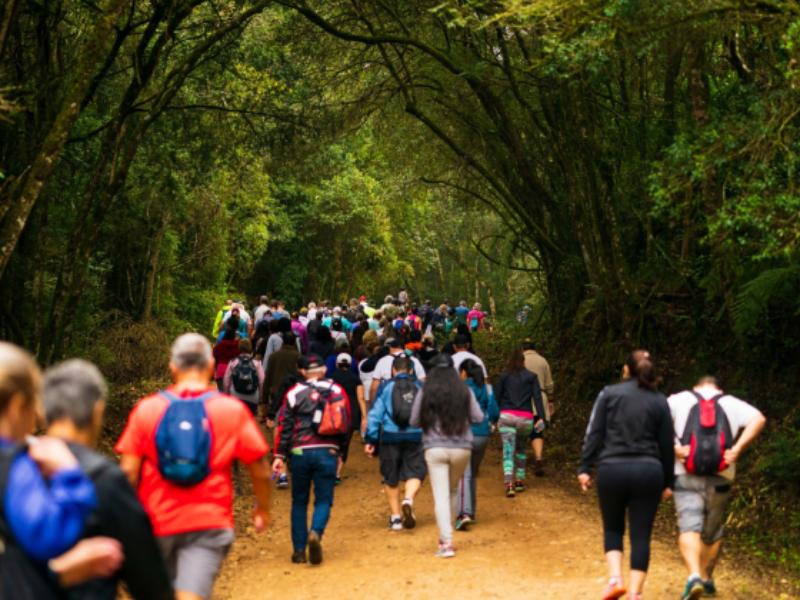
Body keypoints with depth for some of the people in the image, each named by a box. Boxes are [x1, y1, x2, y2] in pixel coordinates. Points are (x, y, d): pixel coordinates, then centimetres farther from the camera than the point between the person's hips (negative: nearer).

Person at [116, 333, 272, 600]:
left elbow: (128, 471, -3)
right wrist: (262, 509, 21)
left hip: (156, 521, 2)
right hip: (209, 524, -2)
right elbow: (260, 472, 3)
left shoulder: (146, 409, 0)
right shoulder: (233, 410, -1)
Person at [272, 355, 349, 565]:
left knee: (299, 502, 11)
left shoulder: (294, 394, 3)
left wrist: (279, 455, 3)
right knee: (323, 499, 6)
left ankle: (299, 550, 10)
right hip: (327, 452, 0)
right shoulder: (336, 391, 7)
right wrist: (341, 454, 15)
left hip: (300, 453, 0)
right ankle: (316, 533, -22)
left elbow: (284, 426, 1)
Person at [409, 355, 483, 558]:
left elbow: (414, 421, 1)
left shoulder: (425, 392, -4)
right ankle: (446, 536, 26)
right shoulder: (464, 391, -1)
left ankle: (446, 542, -13)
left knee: (441, 496, -3)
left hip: (435, 448, -2)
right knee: (453, 492, 19)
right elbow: (478, 417, 2)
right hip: (462, 448, 2)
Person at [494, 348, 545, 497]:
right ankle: (520, 481, 24)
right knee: (521, 449, 22)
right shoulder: (531, 377, 7)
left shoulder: (504, 377, 8)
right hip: (525, 418, 1)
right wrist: (540, 417, -7)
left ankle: (509, 484, -21)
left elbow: (496, 397, 6)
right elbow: (537, 397, -2)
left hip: (506, 416, -1)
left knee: (508, 451, -6)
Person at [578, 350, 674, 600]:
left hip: (611, 469, 0)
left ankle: (615, 579, -2)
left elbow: (594, 434, -1)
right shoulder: (660, 402, 7)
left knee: (613, 529, 17)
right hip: (648, 472, 1)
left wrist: (585, 468, 2)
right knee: (641, 536, 5)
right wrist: (668, 482, 14)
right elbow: (667, 446, 8)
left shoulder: (609, 394, 3)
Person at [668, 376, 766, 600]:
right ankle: (707, 579, 29)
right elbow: (758, 419, -5)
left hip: (686, 478, -1)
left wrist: (674, 448, -10)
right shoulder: (732, 403, 13)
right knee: (712, 531, 18)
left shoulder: (678, 400, 11)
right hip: (720, 480, 1)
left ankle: (695, 576, -29)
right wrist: (737, 449, -10)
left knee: (689, 529, -8)